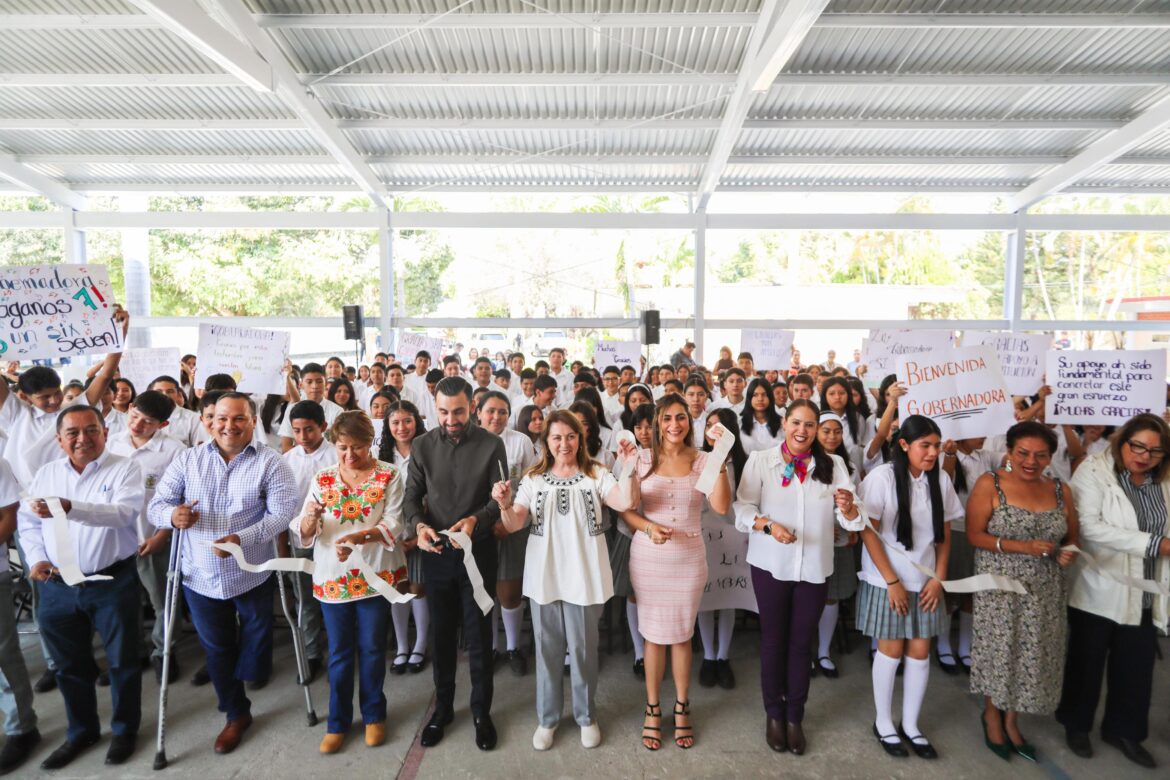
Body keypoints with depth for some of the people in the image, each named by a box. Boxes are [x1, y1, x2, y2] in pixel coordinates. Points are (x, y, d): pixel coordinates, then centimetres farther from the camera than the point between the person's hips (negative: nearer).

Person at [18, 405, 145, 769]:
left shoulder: (124, 469, -10)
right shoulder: (45, 473, 6)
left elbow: (123, 512, -25)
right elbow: (27, 521, 12)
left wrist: (69, 507, -39)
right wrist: (36, 558, -4)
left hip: (113, 582, -4)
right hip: (57, 586, 5)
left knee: (123, 661, 8)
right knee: (70, 665, 19)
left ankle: (125, 729, 28)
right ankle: (81, 731, 38)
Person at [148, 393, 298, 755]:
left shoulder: (270, 462, -11)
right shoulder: (187, 459, -2)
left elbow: (282, 512, -17)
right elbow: (156, 505, -2)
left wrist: (242, 539, -29)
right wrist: (172, 514, -25)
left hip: (252, 575, -2)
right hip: (201, 575, 3)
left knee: (254, 641, 15)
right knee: (216, 649, 17)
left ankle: (254, 672, 51)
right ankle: (236, 713, 37)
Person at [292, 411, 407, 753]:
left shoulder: (389, 476, -5)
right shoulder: (321, 479, 2)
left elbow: (393, 524, -14)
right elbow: (303, 533, -3)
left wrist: (358, 536, -29)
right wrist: (310, 518, -25)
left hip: (376, 575, -2)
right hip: (333, 577, 2)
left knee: (372, 649, 11)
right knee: (339, 652, 13)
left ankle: (374, 715, 31)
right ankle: (338, 721, 30)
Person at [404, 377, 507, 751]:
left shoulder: (491, 444, -7)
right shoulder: (422, 446, -1)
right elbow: (412, 496, 0)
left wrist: (475, 520, -26)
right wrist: (418, 525, -20)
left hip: (478, 550, -2)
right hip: (436, 552, 2)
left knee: (479, 636, 9)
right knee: (442, 634, 16)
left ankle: (482, 711, 29)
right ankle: (442, 707, 35)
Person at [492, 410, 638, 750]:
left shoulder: (595, 474, -2)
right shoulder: (533, 479, 4)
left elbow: (625, 503, -17)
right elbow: (514, 525, -3)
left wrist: (629, 468, -31)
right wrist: (505, 505, -24)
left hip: (584, 576, -1)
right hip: (544, 576, 2)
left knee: (583, 648, 12)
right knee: (547, 649, 14)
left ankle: (586, 716, 33)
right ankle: (547, 717, 32)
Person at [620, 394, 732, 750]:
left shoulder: (702, 460, -3)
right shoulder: (643, 459, -3)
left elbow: (721, 507, -17)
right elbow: (625, 509, 0)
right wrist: (648, 527, -18)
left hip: (689, 557, 0)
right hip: (648, 556, 0)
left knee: (682, 634, 14)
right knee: (653, 634, 11)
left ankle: (682, 708, 34)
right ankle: (652, 708, 30)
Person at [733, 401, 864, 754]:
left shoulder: (832, 464, 2)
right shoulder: (760, 460, -7)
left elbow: (851, 520, -4)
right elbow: (743, 509, -9)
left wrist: (848, 507, -26)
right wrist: (768, 525, -27)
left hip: (814, 567, 2)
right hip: (771, 564, -2)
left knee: (802, 642, 14)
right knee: (773, 639, 12)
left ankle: (795, 717, 31)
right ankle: (774, 714, 31)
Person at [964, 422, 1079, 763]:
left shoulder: (1060, 490, 4)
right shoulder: (989, 484, -10)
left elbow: (1071, 538, 12)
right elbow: (974, 535, -12)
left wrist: (1069, 553, -10)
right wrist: (1021, 547, -21)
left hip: (1044, 591, 4)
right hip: (1000, 587, -4)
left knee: (1033, 656, 11)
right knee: (999, 653, 8)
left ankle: (1011, 720, 32)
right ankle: (992, 715, 32)